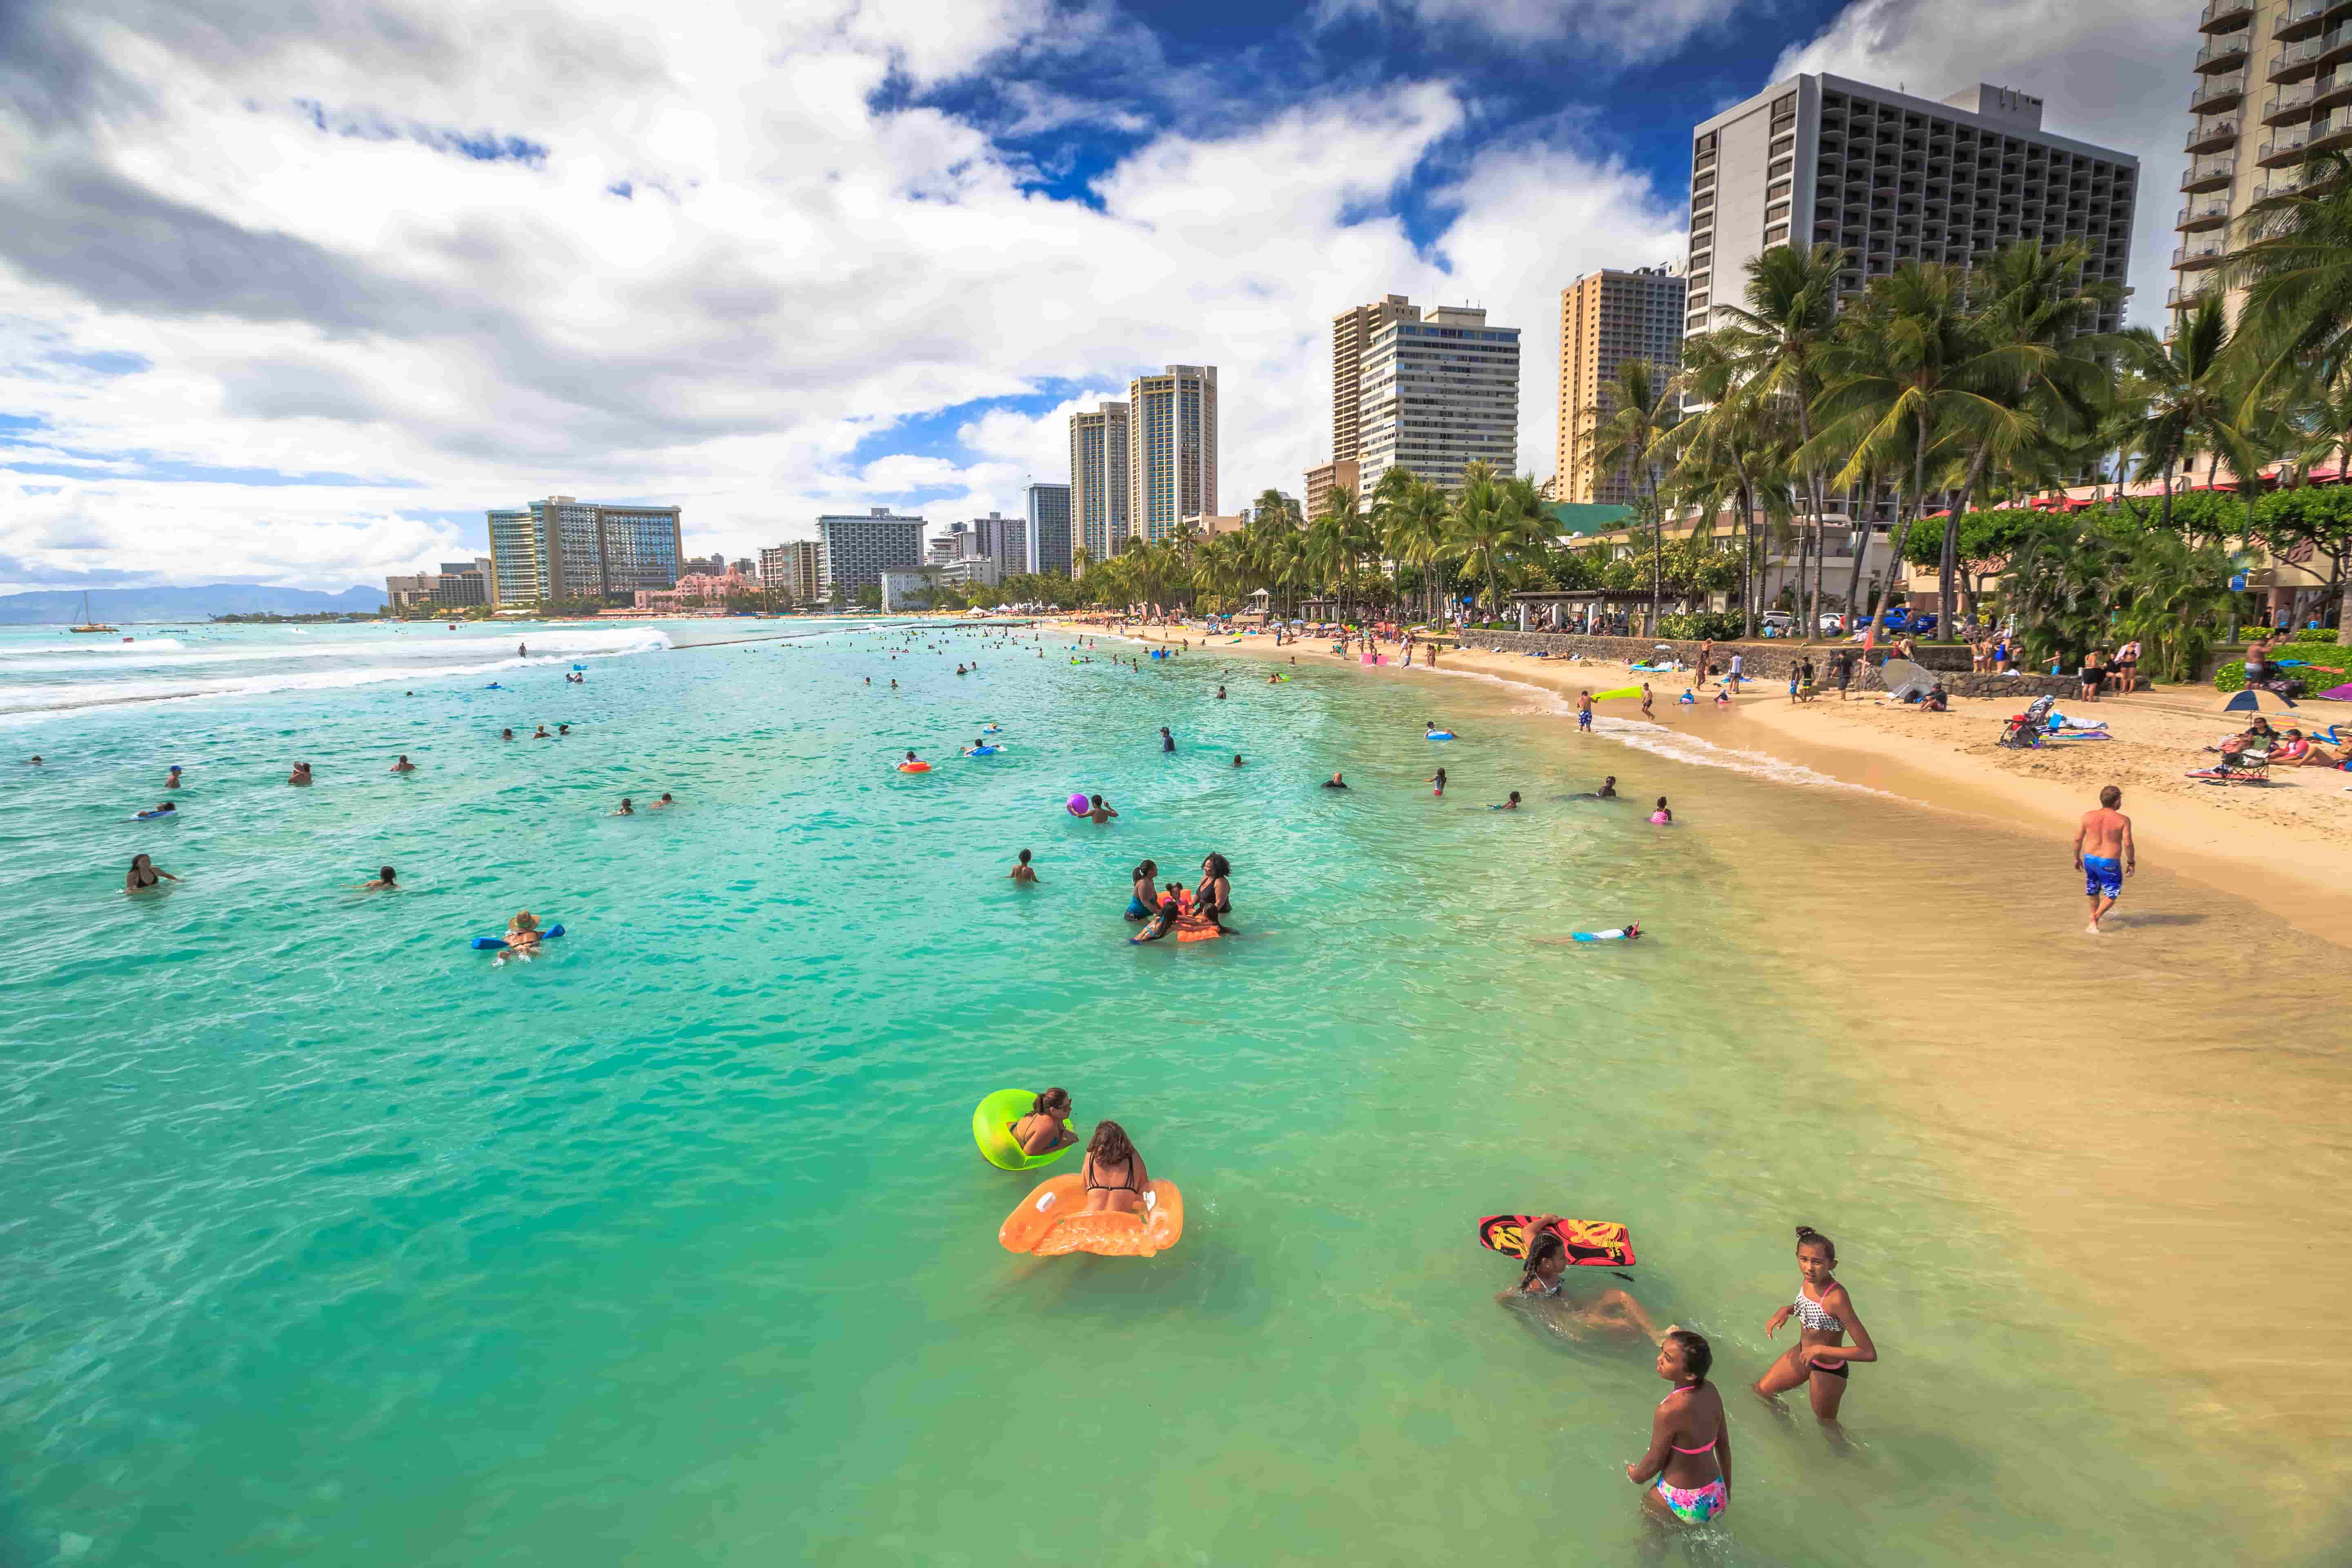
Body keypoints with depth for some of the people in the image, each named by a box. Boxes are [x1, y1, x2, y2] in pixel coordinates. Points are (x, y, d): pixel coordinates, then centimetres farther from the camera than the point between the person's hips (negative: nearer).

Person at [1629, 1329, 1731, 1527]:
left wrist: (1636, 1476, 3)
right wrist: (1726, 1489, 19)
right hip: (1717, 1498, 6)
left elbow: (1654, 1462, -18)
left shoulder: (1670, 1410, -33)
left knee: (1646, 1504, 26)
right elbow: (1724, 1446, 2)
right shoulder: (1710, 1391, -14)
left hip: (1683, 1505, -6)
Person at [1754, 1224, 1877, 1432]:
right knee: (1761, 1391, 22)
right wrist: (1786, 1310, -8)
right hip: (1803, 1353, 7)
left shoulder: (1836, 1297, -36)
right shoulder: (1809, 1279, -15)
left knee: (1826, 1423, 23)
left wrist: (1820, 1349, -31)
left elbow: (1869, 1353, -33)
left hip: (1828, 1370, -7)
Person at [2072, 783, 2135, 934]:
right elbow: (2128, 844, -16)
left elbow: (2078, 839, -4)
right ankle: (2094, 921, -6)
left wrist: (2077, 858, 10)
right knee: (2111, 895, 13)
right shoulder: (2123, 820, -15)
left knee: (2093, 889, 27)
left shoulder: (2088, 816, -8)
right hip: (2110, 864, -3)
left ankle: (2095, 915, 46)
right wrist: (2131, 862, -1)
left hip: (2090, 859, 3)